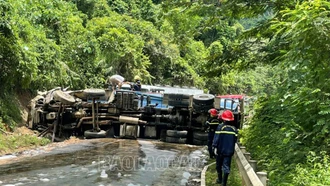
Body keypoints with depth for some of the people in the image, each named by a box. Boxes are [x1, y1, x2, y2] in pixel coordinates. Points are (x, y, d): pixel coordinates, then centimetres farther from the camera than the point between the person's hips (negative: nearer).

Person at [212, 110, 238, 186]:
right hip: (229, 151, 2)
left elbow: (216, 138, -13)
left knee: (219, 165, 17)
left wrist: (215, 147, -11)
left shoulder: (220, 127, -10)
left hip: (220, 150, -1)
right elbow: (235, 140, 7)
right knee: (226, 167, 3)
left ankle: (220, 179, 30)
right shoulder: (234, 129, 0)